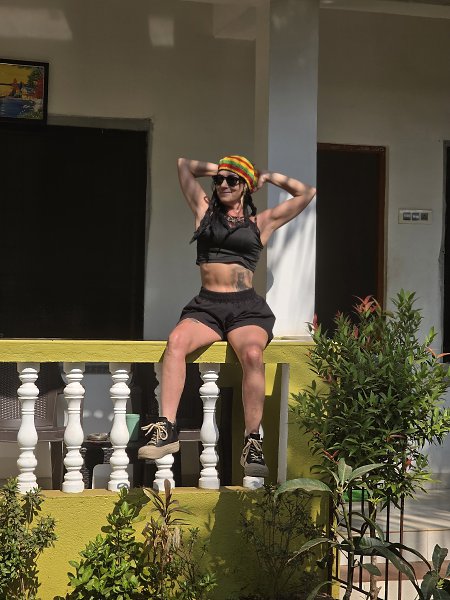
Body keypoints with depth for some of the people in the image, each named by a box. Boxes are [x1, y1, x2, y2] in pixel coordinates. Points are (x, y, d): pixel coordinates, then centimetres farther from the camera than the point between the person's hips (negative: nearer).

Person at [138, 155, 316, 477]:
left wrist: (267, 176, 23)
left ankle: (253, 442, -32)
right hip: (206, 306, 2)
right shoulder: (205, 210, 21)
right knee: (176, 341, -32)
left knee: (252, 354, -35)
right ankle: (167, 428, -37)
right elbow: (184, 164, 28)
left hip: (246, 307, -1)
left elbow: (307, 193, 20)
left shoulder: (261, 222, 16)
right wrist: (218, 169, 28)